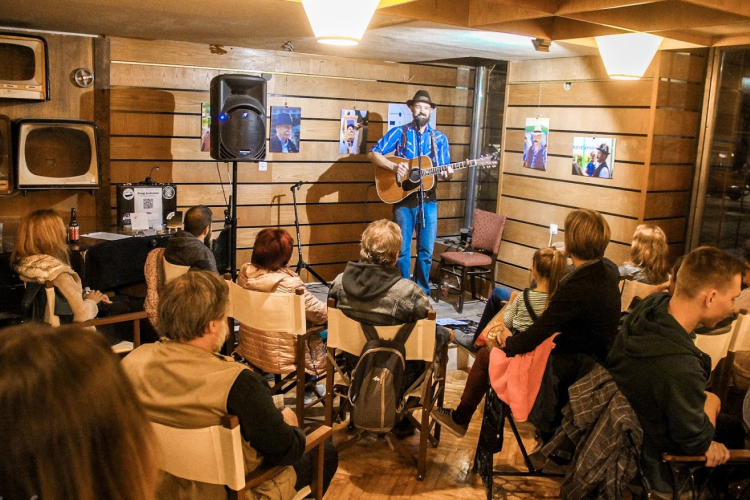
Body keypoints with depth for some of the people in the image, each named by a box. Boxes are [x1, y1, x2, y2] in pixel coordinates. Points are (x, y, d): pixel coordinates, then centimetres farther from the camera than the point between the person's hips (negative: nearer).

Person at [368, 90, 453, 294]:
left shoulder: (440, 138, 8)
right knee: (402, 249, 3)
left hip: (428, 200, 2)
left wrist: (447, 174, -15)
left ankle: (422, 292, 19)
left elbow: (443, 171, 8)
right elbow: (373, 153, -5)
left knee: (426, 250, 6)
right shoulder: (399, 132, 1)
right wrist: (394, 166, -19)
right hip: (403, 198, -2)